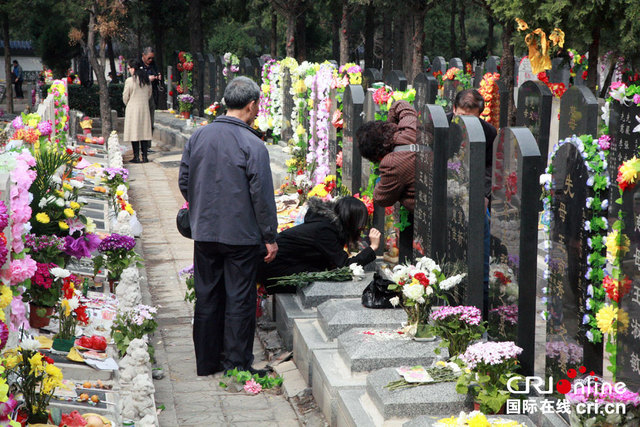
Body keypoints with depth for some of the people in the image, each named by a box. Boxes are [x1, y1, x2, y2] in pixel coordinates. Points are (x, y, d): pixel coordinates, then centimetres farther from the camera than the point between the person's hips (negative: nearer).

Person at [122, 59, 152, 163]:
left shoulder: (129, 81, -13)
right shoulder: (147, 80, 3)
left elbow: (125, 97, -5)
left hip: (133, 108, -5)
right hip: (145, 108, 5)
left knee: (134, 132, 0)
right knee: (144, 131, 9)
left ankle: (136, 156, -1)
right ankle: (144, 156, 8)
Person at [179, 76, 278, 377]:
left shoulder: (198, 137, 2)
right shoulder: (252, 145, -15)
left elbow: (184, 181, 9)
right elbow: (262, 195, -13)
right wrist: (270, 237, -5)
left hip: (204, 231, 5)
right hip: (241, 235, -5)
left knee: (207, 296, 14)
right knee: (239, 299, 5)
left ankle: (207, 362, 22)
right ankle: (236, 363, 10)